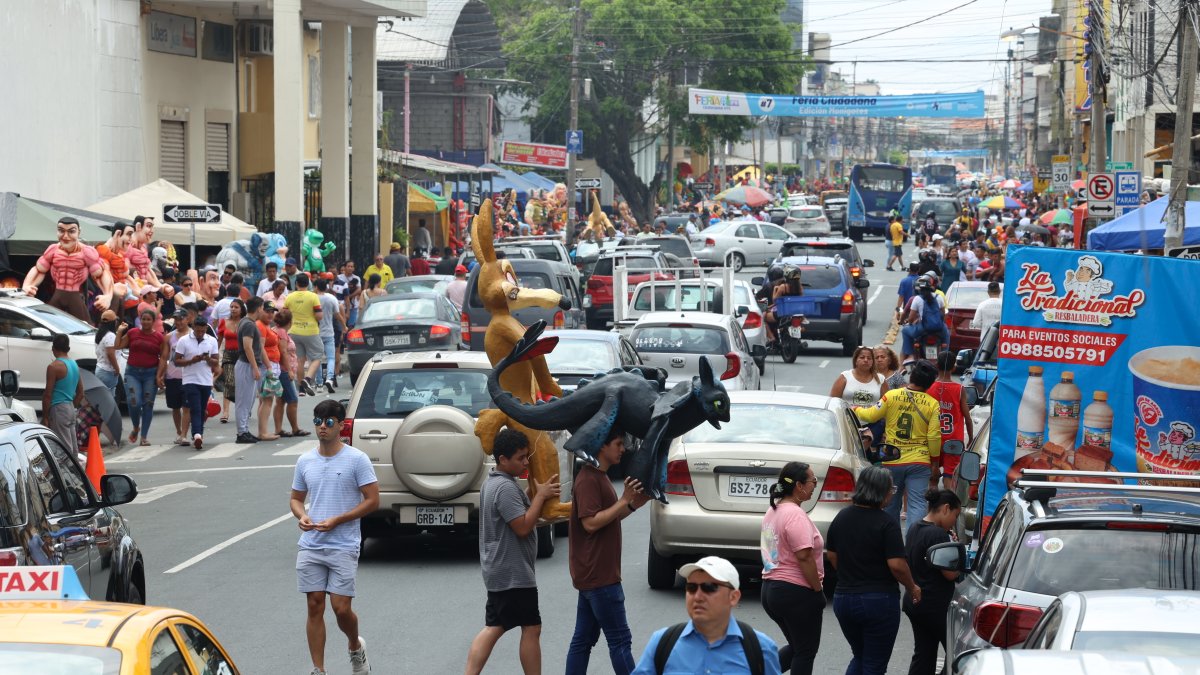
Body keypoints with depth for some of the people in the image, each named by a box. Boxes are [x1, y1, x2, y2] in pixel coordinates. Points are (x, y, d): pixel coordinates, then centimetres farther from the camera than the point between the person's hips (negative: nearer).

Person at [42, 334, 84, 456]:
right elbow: (80, 393, 17)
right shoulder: (75, 365, 11)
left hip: (58, 409, -8)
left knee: (64, 449, -9)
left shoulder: (54, 367, -13)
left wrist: (45, 417, -11)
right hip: (71, 409, 8)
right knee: (73, 448, 10)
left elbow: (48, 394, -14)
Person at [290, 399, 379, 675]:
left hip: (344, 547, -4)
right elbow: (296, 498, 19)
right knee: (315, 606, 3)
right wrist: (302, 516, -5)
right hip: (310, 547, 4)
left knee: (341, 608, -7)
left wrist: (336, 521, -15)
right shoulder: (305, 461, 8)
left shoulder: (357, 459, -6)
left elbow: (372, 500, -7)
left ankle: (356, 647, 25)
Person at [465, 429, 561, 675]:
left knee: (494, 627, 9)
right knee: (531, 627, -1)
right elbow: (523, 527, -23)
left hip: (499, 572, 10)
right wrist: (540, 495, -16)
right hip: (513, 573, -10)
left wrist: (536, 491, 9)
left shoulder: (493, 482, 13)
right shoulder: (505, 487, -20)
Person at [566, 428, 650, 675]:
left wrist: (634, 504, 9)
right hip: (598, 576, -10)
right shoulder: (588, 479, -16)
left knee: (583, 640, 9)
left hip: (593, 575, 10)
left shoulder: (599, 477, 16)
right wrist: (625, 501, -20)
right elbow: (591, 522, -22)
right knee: (620, 640, -5)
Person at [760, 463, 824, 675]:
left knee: (797, 647, 20)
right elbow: (804, 556, -24)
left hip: (771, 588, 9)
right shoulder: (795, 514, -19)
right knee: (806, 652, 4)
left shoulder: (773, 511, 11)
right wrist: (818, 589, -15)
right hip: (796, 591, -9)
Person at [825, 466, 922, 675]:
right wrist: (913, 588, -1)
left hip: (844, 597, 6)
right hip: (879, 601, -6)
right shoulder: (886, 523, -15)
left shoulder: (842, 517, 5)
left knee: (859, 657, 22)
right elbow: (896, 565, -17)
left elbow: (831, 555, 14)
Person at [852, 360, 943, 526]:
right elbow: (934, 437, -5)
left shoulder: (892, 396, -5)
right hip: (919, 463, -1)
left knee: (891, 504, 16)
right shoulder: (932, 404, -5)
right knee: (917, 504, -3)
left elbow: (871, 416, 1)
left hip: (892, 462, 1)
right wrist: (935, 464, 5)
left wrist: (856, 410, 23)